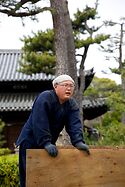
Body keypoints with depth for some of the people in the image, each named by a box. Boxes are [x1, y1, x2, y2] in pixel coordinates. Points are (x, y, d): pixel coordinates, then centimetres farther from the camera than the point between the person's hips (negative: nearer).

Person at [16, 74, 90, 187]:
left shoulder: (72, 105, 0)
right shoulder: (44, 98, -20)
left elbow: (75, 124, -12)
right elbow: (39, 123, -29)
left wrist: (78, 142, -29)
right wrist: (46, 143, -35)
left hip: (49, 145, 7)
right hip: (30, 142, -7)